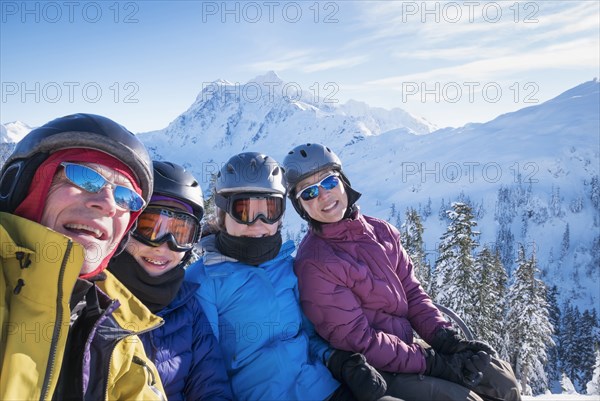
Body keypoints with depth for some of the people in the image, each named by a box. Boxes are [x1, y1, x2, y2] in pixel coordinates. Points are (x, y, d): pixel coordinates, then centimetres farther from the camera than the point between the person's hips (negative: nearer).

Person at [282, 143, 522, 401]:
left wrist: (446, 339, -6)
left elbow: (412, 292, 7)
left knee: (501, 377, 3)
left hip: (409, 346, 6)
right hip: (374, 372, -6)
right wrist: (435, 364, -18)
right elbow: (358, 340, -19)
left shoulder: (381, 231, 1)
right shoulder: (313, 264, -19)